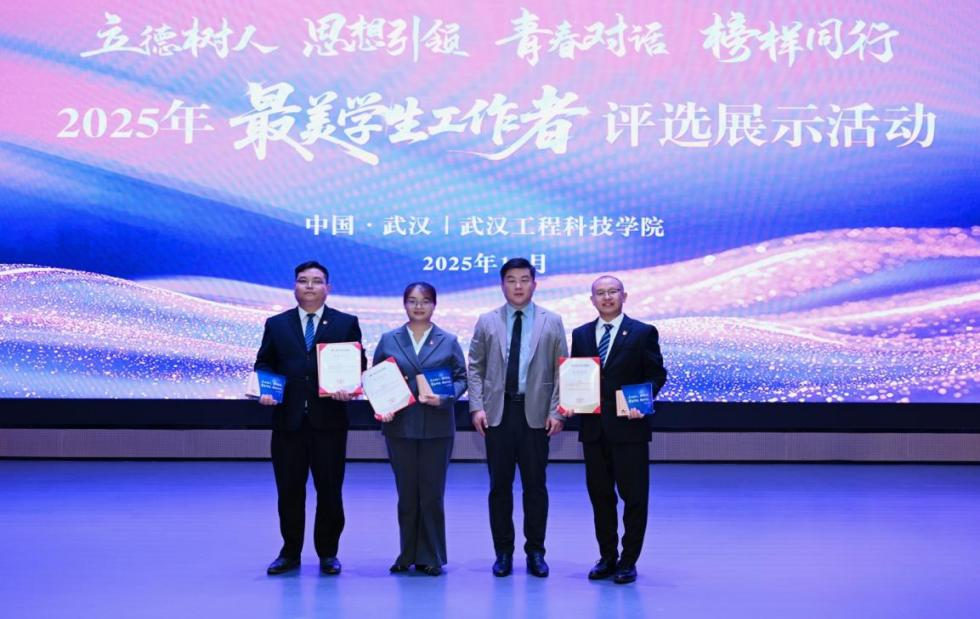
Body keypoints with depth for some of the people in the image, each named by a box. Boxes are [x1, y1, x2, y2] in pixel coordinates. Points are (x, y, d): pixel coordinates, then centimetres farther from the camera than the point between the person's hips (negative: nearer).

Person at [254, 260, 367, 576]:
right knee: (289, 490, 6)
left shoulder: (346, 323, 7)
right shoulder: (276, 324, 11)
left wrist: (350, 389, -13)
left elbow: (359, 364, 5)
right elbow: (263, 363, 11)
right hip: (288, 419, 1)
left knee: (329, 490, 5)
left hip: (329, 419, -1)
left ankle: (328, 554, 18)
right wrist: (265, 390, -7)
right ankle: (290, 553, 19)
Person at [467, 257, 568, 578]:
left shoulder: (552, 322, 6)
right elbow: (475, 368, 6)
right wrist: (477, 407, -5)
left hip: (536, 414, -1)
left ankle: (535, 552, 15)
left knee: (535, 485, 4)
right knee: (500, 485, 4)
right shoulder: (487, 322, 8)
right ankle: (503, 552, 14)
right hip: (497, 413, 1)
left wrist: (557, 411, -6)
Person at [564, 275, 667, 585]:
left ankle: (628, 561, 11)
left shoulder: (644, 333, 0)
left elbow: (656, 374, -1)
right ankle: (607, 557, 21)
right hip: (593, 428, 4)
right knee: (600, 495, 10)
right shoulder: (580, 335, 11)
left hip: (629, 427, -4)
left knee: (634, 496, 1)